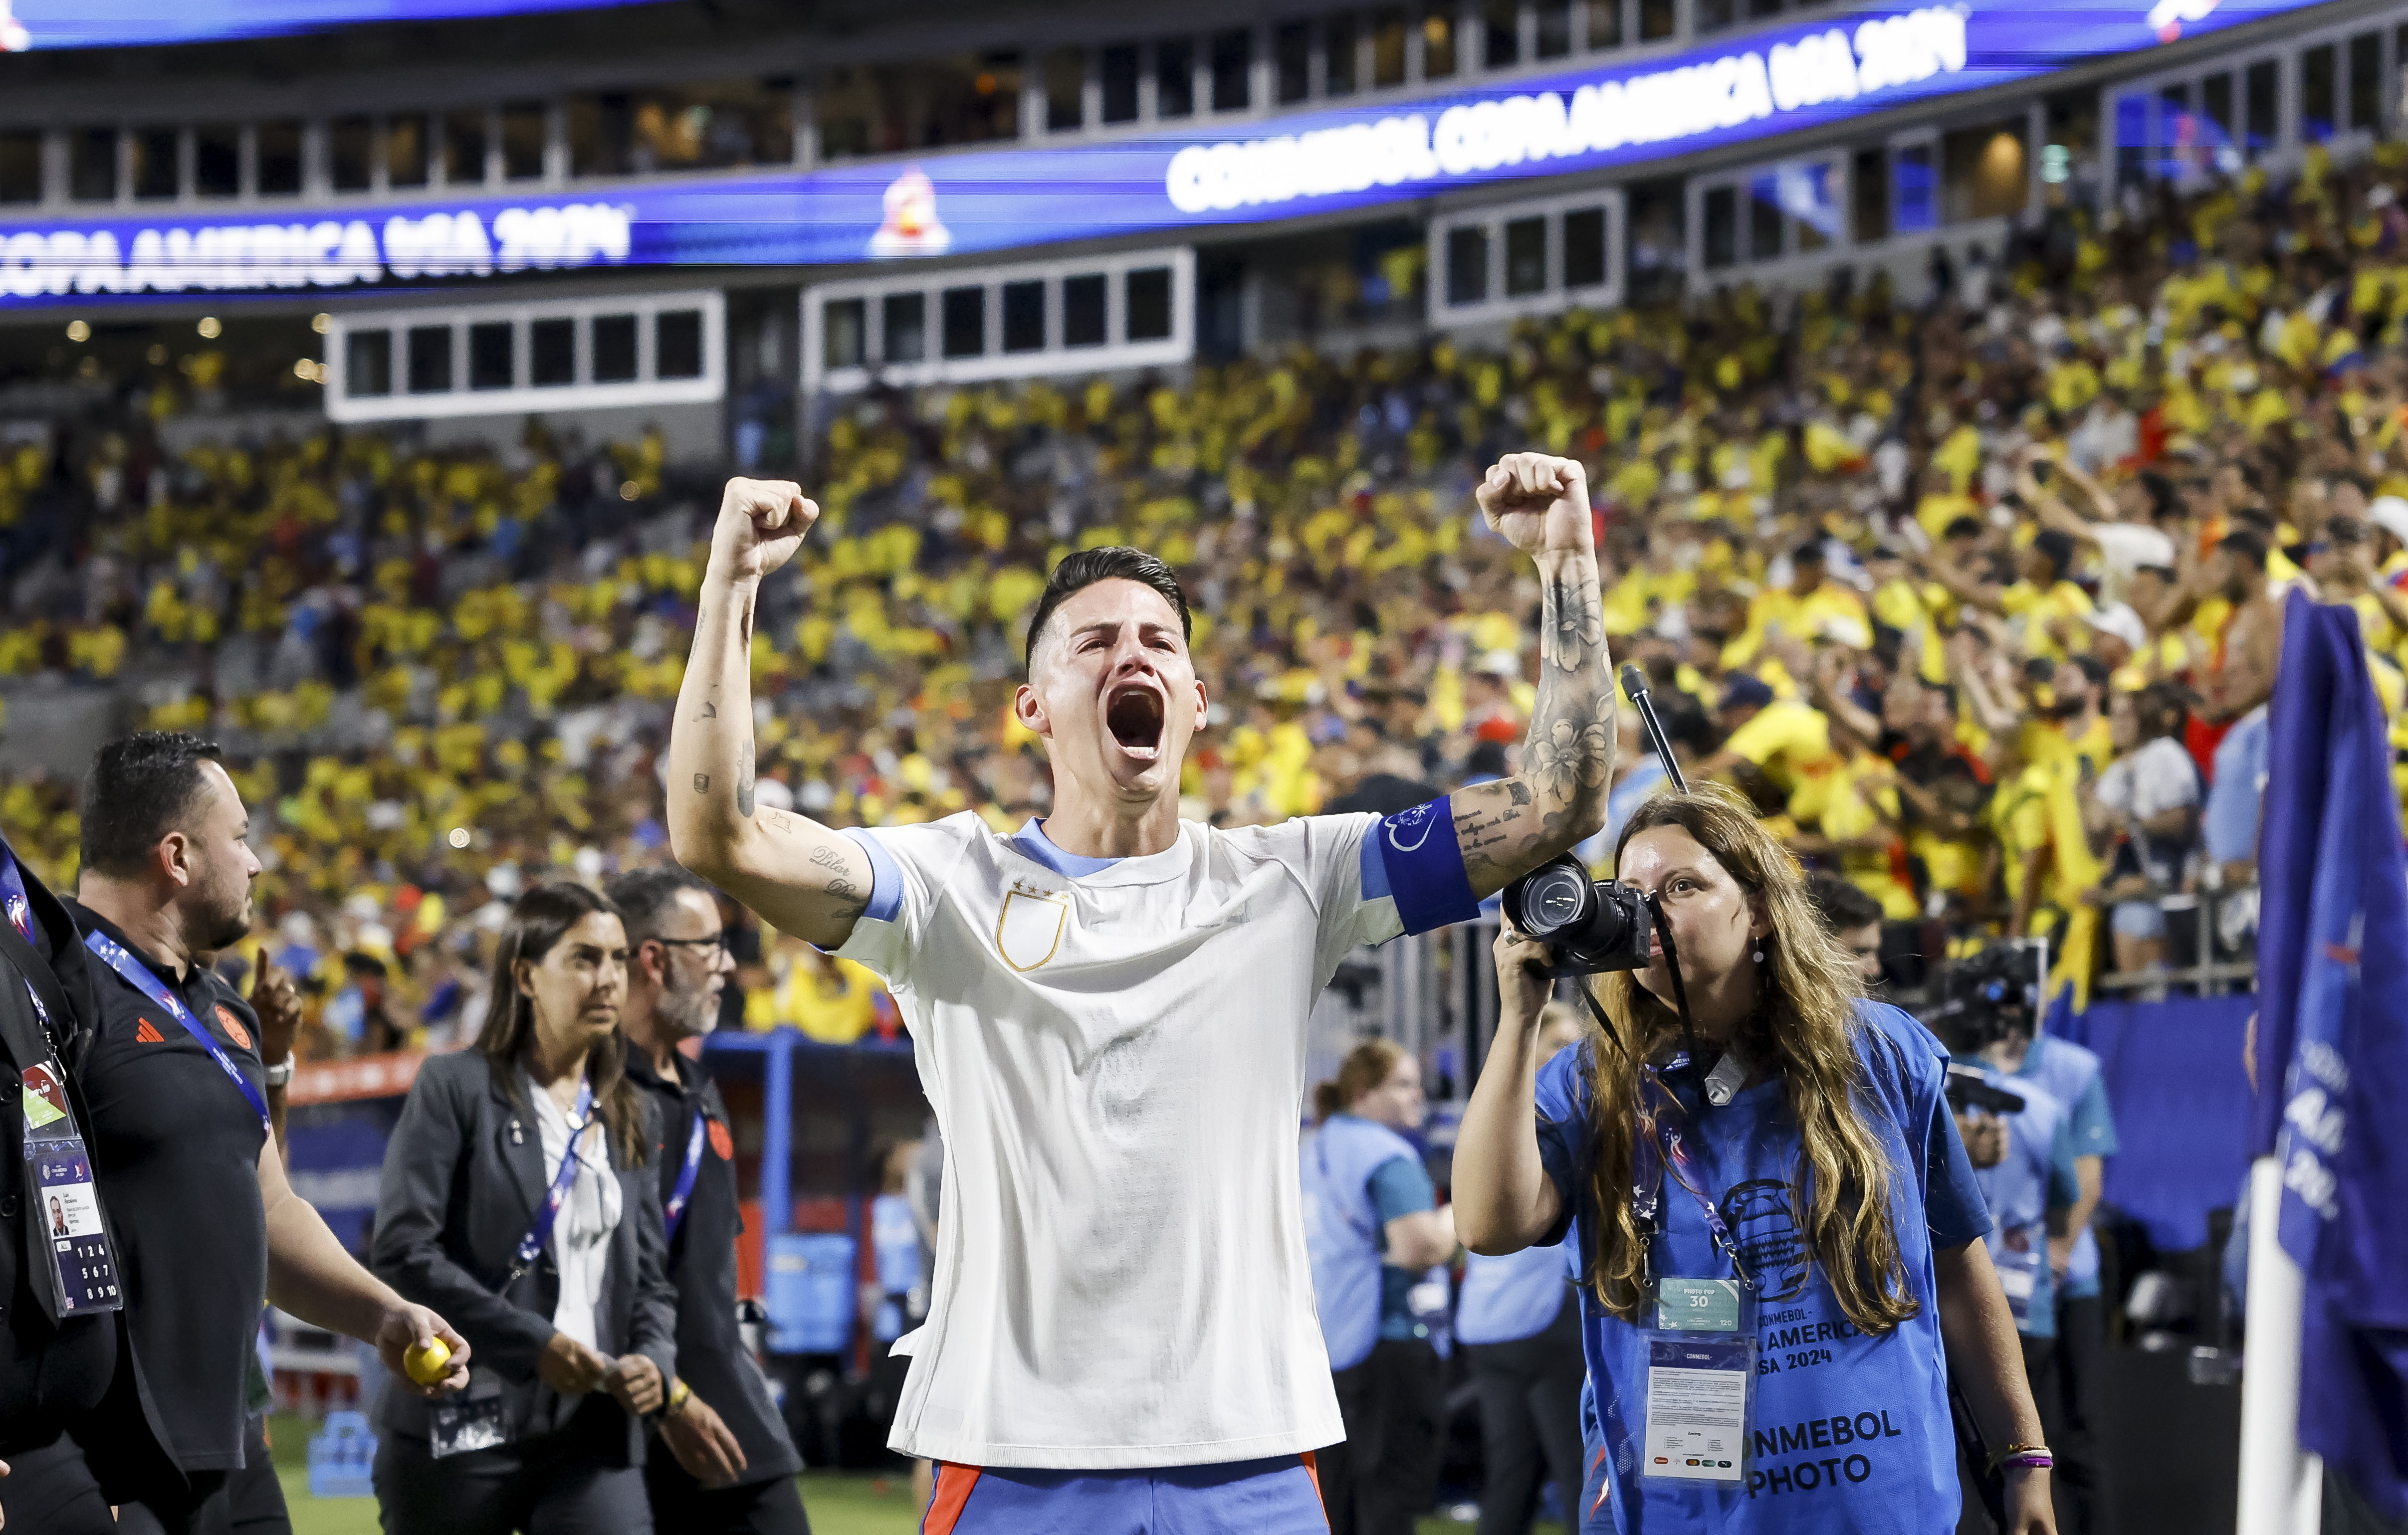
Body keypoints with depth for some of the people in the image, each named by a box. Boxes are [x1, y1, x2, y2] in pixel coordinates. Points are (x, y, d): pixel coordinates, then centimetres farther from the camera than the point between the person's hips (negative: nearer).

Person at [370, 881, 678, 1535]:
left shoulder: (629, 1116, 17)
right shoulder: (455, 1088, -1)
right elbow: (404, 1250, -11)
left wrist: (653, 1361, -4)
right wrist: (532, 1343, -17)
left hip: (593, 1435, 4)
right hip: (461, 1428, -4)